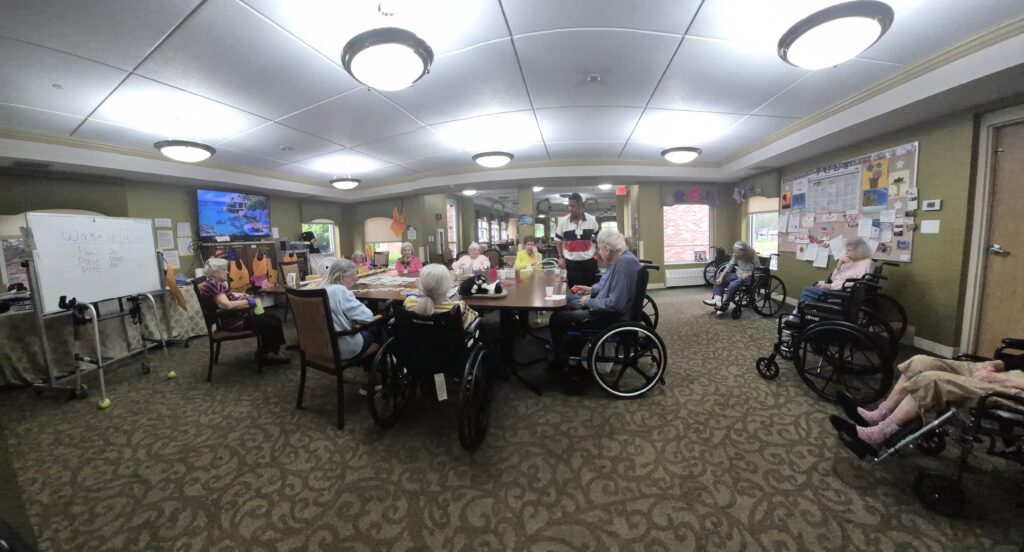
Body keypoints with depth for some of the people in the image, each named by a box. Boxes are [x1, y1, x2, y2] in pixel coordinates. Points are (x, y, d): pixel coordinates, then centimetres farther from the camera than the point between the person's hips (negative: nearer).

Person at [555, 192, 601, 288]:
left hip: (589, 261, 1)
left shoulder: (592, 220, -2)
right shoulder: (563, 221, -3)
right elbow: (558, 240, 6)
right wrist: (560, 257, 0)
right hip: (571, 262, 0)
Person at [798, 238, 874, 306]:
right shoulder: (849, 262, 19)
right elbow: (833, 278, 12)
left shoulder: (865, 263, -4)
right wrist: (839, 263, 0)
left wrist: (830, 286, -18)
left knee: (807, 291, -23)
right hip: (835, 287, 8)